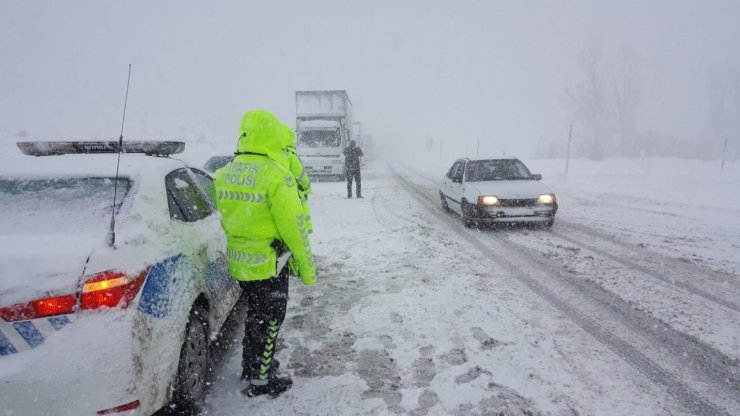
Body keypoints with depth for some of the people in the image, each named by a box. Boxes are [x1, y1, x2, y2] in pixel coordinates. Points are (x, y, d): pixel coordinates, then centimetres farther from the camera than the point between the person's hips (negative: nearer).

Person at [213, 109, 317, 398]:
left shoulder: (226, 173, 2)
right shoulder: (276, 175, -21)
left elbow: (226, 220, 11)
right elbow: (293, 226, -20)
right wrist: (307, 267, -11)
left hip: (238, 261, 7)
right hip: (268, 263, -7)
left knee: (254, 316, 25)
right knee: (267, 321, 10)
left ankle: (251, 366, 41)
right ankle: (260, 380, 24)